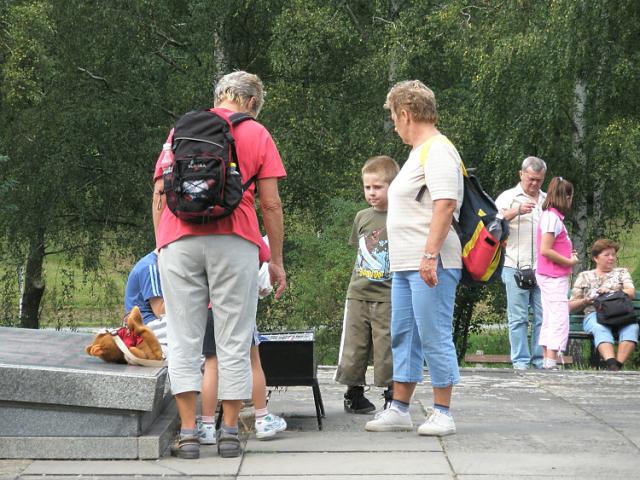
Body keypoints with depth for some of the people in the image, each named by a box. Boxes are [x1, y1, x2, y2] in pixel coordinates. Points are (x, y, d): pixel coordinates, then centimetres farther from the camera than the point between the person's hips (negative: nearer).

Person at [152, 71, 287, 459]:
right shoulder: (256, 134, 9)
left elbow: (159, 194, 12)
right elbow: (270, 204, 5)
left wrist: (161, 244, 17)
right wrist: (277, 260, 10)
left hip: (178, 239, 2)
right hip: (233, 239, -2)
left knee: (185, 341, 4)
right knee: (234, 341, 5)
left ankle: (188, 433, -1)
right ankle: (230, 432, 5)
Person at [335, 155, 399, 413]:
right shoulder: (362, 217, 10)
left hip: (388, 297, -5)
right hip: (358, 294, 5)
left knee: (387, 348, 0)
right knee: (353, 346, 8)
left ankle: (392, 396, 13)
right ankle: (354, 394, 22)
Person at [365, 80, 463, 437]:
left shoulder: (438, 150, -12)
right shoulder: (420, 152, 21)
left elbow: (445, 205, -21)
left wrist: (429, 255, -27)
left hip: (431, 266, -11)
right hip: (405, 266, 11)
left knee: (434, 337, -6)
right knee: (403, 337, 12)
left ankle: (443, 413, 0)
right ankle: (399, 410, 17)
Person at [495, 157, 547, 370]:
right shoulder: (508, 197, 5)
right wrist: (517, 211, -26)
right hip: (516, 267, -4)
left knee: (543, 317, 2)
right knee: (518, 318, -3)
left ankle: (541, 360, 6)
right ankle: (520, 361, -2)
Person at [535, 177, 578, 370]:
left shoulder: (550, 215, 13)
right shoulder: (553, 218, -16)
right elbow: (545, 250, -21)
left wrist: (568, 256, 6)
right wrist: (569, 262, -13)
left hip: (551, 277, 10)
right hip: (554, 278, -10)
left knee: (549, 321, 11)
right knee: (559, 320, -11)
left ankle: (547, 360, 14)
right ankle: (551, 361, -16)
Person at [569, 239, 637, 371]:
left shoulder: (621, 272, 27)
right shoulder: (584, 276, 24)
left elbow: (631, 293, 8)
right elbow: (571, 306, 21)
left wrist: (611, 291, -10)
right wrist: (585, 301, -1)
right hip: (594, 314, -1)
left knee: (632, 327, -37)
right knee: (601, 329, -40)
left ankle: (618, 364, -49)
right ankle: (612, 366, -60)